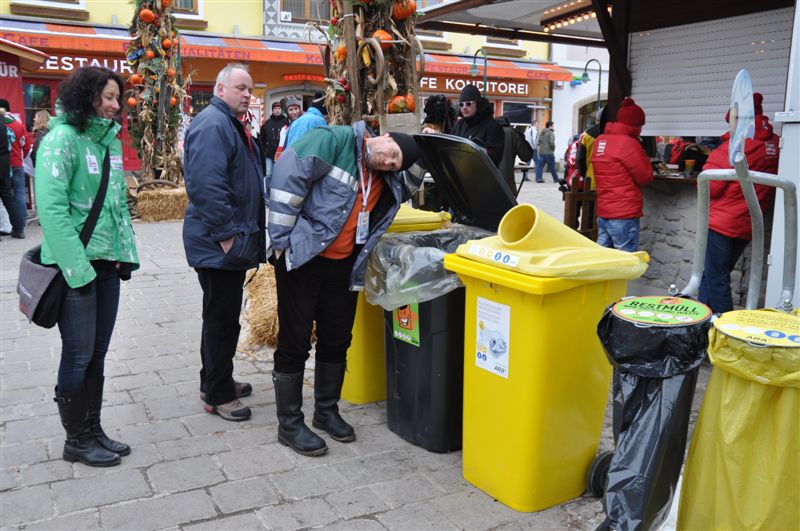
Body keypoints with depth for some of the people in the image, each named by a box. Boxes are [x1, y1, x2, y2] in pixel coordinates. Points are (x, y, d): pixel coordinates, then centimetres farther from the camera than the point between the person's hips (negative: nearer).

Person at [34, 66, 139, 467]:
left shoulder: (109, 140, 11)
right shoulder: (63, 138, -11)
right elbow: (51, 208, -17)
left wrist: (127, 252, 8)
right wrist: (76, 267, -19)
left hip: (107, 262, 7)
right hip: (76, 265, -7)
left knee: (98, 353, 13)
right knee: (79, 355, 3)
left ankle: (94, 430, 26)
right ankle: (76, 441, 18)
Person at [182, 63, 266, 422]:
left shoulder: (230, 124, 19)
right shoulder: (212, 124, -16)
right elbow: (207, 185, -28)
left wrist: (250, 234, 24)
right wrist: (227, 234, -25)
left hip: (232, 243, 11)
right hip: (219, 244, -11)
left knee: (221, 315, 19)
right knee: (222, 318, -1)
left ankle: (215, 381, 33)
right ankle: (218, 395, 11)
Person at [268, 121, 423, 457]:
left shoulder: (384, 179, 9)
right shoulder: (335, 140, -13)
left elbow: (407, 185, 27)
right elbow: (289, 173, -20)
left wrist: (419, 159, 6)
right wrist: (282, 239, -20)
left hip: (343, 265, 7)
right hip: (302, 257, -7)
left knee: (337, 340, 14)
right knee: (294, 342, 2)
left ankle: (326, 411, 33)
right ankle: (289, 425, 15)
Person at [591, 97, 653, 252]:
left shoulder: (600, 140, 9)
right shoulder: (628, 143, -14)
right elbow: (645, 177, -8)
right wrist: (644, 157, 7)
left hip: (602, 212, 8)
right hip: (624, 214, -8)